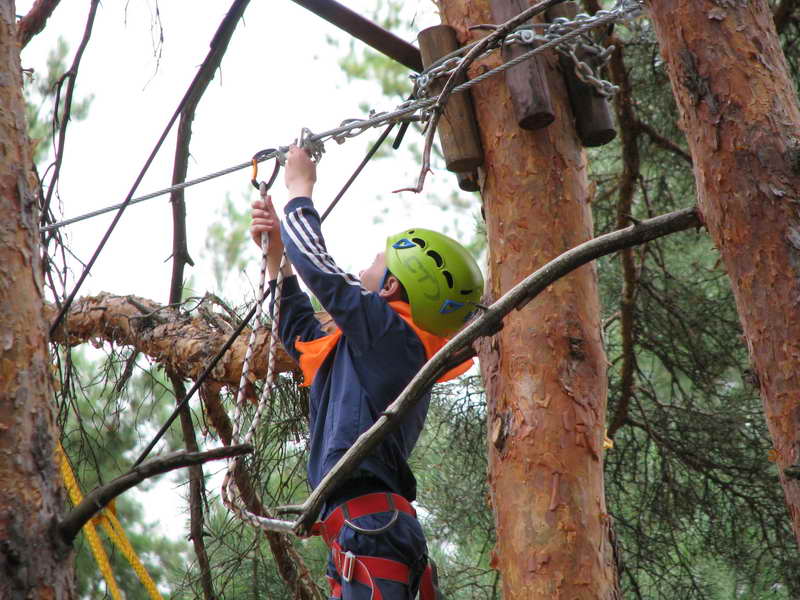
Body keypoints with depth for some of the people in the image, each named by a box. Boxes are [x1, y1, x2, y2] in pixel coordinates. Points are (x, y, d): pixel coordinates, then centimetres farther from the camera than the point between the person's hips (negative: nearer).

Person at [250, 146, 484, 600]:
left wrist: (300, 190, 14)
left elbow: (317, 264, -3)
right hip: (366, 530, 10)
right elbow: (299, 333, 38)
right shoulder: (376, 347, 23)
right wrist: (276, 254, 37)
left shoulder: (388, 330, -4)